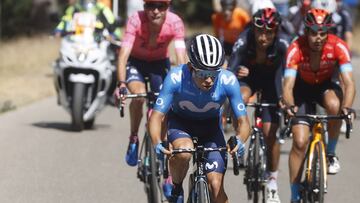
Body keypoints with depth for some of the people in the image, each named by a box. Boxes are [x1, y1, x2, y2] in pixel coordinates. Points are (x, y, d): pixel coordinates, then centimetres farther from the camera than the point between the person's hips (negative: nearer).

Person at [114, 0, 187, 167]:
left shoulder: (175, 23, -29)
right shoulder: (136, 20, -32)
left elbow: (181, 56, -33)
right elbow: (124, 54, -38)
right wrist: (121, 84, -51)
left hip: (160, 63, 2)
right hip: (135, 61, -2)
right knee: (139, 94, -29)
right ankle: (133, 138, -7)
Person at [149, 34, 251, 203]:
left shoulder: (228, 81, -31)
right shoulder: (176, 78, -34)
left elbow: (243, 121, -24)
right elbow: (157, 116, -30)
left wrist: (240, 141, -47)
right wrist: (157, 143, -50)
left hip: (210, 125, 1)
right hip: (180, 122, -1)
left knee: (216, 185, -11)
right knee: (183, 152, -34)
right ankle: (176, 189, -4)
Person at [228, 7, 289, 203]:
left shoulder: (282, 44, -32)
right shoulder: (244, 41, -34)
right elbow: (230, 69, -40)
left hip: (271, 77, 0)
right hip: (249, 74, 0)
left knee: (270, 131, -6)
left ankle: (272, 181, 9)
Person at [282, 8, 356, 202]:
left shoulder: (338, 46, -30)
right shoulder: (296, 49, -32)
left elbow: (349, 82, -34)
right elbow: (288, 85, -36)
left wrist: (346, 106, -53)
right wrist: (289, 105, -57)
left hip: (326, 86, 1)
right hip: (303, 88, -1)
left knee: (334, 105, -36)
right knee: (300, 142, -12)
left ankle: (330, 153, -9)